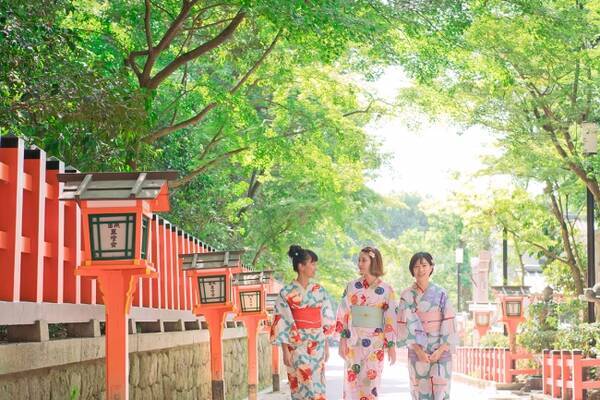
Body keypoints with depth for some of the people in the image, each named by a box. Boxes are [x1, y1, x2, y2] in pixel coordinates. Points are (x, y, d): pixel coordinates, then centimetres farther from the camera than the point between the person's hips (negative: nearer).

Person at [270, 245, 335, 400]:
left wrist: (326, 346, 9)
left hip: (317, 345, 4)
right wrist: (285, 351, -11)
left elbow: (326, 320, 11)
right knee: (303, 387, -7)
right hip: (297, 345, -4)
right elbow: (282, 324, -7)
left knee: (316, 385, 4)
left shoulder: (320, 291, 7)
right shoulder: (287, 292, -6)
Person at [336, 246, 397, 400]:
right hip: (354, 341, 1)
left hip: (375, 343, -1)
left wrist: (392, 346, -3)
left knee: (370, 383, 0)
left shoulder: (386, 290, -1)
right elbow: (343, 314, 2)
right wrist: (342, 340, -4)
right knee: (352, 383, 1)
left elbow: (390, 319, -1)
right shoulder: (352, 286, 3)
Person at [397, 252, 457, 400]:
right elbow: (407, 325, -4)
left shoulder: (441, 293, 0)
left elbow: (448, 324, -3)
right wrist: (418, 350, -13)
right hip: (417, 351, 0)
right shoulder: (406, 296, 0)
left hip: (441, 350, 0)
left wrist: (441, 350, -12)